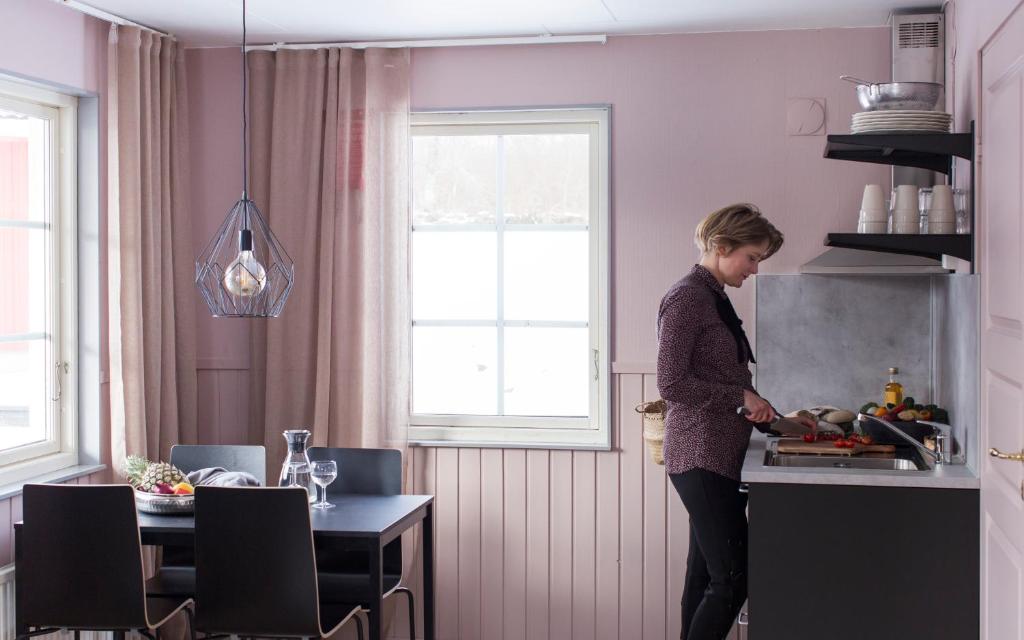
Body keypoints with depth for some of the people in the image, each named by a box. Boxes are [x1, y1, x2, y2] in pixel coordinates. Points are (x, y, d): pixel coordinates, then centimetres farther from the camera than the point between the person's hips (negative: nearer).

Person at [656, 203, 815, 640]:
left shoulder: (715, 299, 16)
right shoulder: (687, 297, -12)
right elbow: (671, 383, -18)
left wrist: (775, 418, 12)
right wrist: (741, 397, -13)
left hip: (723, 454, 9)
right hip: (702, 456, -9)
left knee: (705, 576, 11)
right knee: (732, 578, -9)